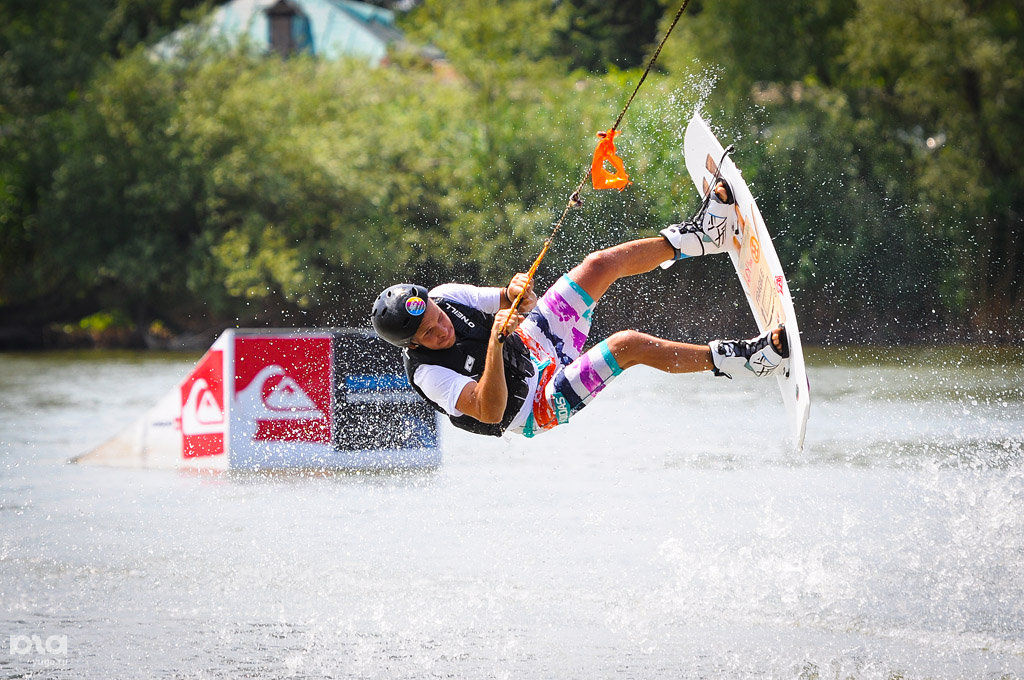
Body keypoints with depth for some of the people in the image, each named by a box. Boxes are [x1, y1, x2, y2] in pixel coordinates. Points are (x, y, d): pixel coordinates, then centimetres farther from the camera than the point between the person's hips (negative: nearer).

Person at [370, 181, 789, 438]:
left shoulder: (444, 298, -11)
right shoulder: (429, 373, -31)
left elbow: (517, 306, -1)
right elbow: (491, 412, -40)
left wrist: (519, 293, -27)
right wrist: (495, 342, -50)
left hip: (533, 342, 8)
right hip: (539, 404, -8)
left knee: (601, 265, -2)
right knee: (628, 344, -29)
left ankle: (698, 235, 13)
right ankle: (732, 360, -19)